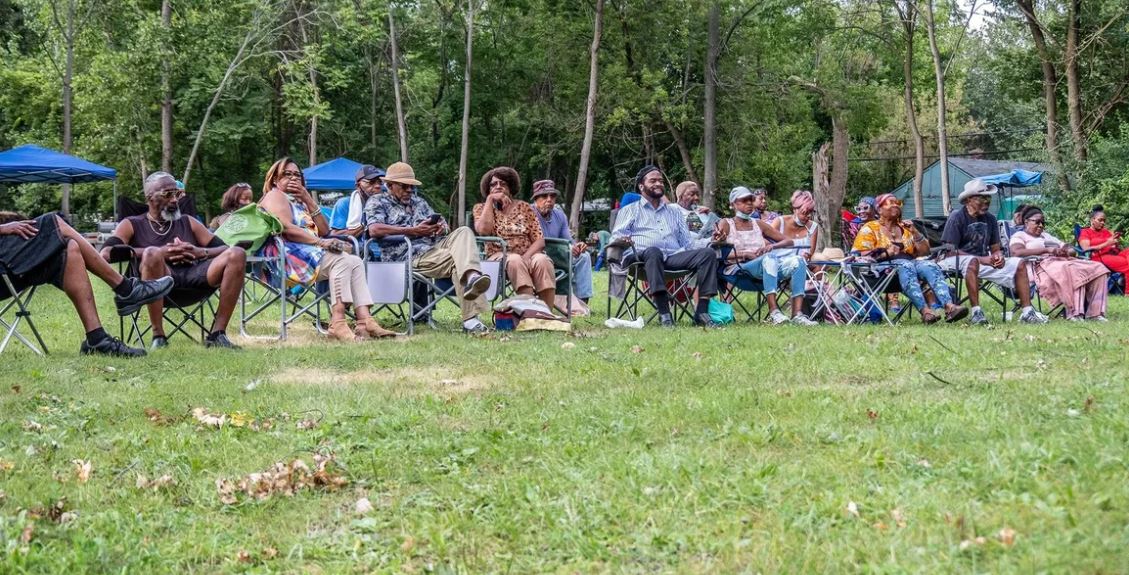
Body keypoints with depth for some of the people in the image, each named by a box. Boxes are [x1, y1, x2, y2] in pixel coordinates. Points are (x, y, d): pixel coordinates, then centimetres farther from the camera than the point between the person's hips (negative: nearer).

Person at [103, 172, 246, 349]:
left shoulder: (188, 222, 29)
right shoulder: (132, 225, 18)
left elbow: (224, 249, 20)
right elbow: (106, 253, -2)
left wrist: (200, 252, -4)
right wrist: (158, 253, -10)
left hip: (194, 273, 3)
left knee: (237, 254, -19)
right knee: (153, 254, -36)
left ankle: (217, 334, -20)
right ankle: (158, 336, -29)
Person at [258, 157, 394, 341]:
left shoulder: (299, 202, 27)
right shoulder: (275, 196, 1)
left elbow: (324, 230, 15)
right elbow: (286, 229, -17)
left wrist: (309, 201, 7)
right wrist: (321, 242, -24)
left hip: (308, 252, 9)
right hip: (287, 255, -9)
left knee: (355, 262, -7)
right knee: (340, 260, -27)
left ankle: (365, 321, -23)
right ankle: (338, 324, -39)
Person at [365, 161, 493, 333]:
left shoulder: (418, 201, 32)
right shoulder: (377, 202, 11)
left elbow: (445, 225, 30)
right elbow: (375, 230, -11)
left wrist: (442, 228, 0)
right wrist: (413, 231, -17)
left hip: (435, 247, 6)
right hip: (410, 258, -6)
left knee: (463, 232, -23)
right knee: (457, 258, -30)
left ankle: (471, 277, -52)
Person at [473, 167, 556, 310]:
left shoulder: (524, 207, 15)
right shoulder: (481, 208, 14)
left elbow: (539, 240, 5)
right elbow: (483, 230, -10)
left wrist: (526, 257, -15)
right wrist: (490, 199, -3)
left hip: (528, 255, 2)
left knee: (542, 260, -32)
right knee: (514, 261, -36)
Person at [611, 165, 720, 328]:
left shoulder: (674, 212, 33)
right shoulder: (630, 211, 23)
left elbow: (687, 243, 27)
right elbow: (616, 237, 10)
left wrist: (711, 240, 8)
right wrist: (623, 239, -15)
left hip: (673, 257, 4)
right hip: (640, 257, -4)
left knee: (707, 253, -22)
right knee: (653, 252, -41)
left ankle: (702, 311, -32)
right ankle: (664, 313, -49)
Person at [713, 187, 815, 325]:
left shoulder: (758, 224, 24)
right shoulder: (726, 224, 11)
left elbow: (788, 241, 22)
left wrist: (772, 246, -1)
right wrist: (746, 254, -15)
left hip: (763, 270, 5)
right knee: (770, 257, -35)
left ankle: (797, 314, -33)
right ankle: (773, 312, -47)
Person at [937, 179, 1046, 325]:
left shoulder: (990, 219, 11)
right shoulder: (957, 217, -10)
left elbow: (995, 248, 16)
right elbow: (951, 250, -17)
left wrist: (998, 255, -12)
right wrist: (983, 259, -21)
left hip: (984, 261, 7)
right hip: (956, 262, -7)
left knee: (1019, 264, -3)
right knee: (972, 262, -40)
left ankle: (1027, 312, -8)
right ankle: (976, 312, -43)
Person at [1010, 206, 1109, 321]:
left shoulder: (1047, 236, 34)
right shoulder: (1019, 236, 12)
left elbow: (1072, 250, 30)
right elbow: (1016, 252, -12)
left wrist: (1066, 252, 2)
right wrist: (1047, 249, -15)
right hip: (1043, 266, -8)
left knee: (1098, 268, -15)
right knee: (1073, 272, -38)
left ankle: (1095, 312, -24)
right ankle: (1075, 313, -41)